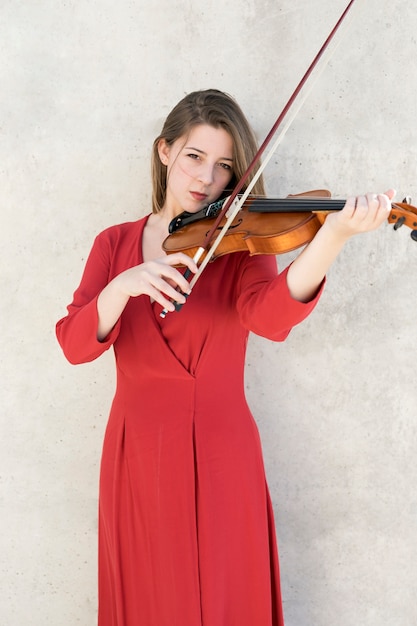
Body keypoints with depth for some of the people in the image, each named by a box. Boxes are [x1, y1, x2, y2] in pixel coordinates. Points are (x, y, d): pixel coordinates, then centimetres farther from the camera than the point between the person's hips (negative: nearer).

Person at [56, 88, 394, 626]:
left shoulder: (242, 243, -2)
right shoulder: (115, 244, 4)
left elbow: (269, 318, -25)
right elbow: (75, 344, -9)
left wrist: (334, 235, -42)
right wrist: (123, 286, -28)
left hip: (219, 459, -2)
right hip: (137, 458, 2)